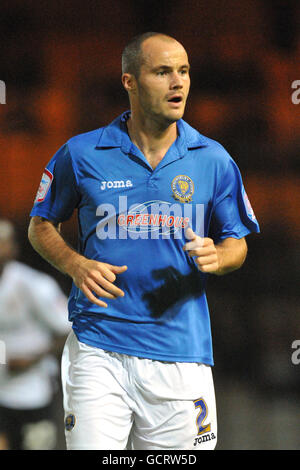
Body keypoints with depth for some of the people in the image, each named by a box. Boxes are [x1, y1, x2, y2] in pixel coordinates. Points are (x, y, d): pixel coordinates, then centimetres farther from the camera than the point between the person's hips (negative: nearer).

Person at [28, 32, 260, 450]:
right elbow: (41, 226, 13)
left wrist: (216, 256, -10)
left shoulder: (213, 160, 5)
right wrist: (76, 265, -7)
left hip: (180, 353, 2)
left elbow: (236, 244, 13)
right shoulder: (81, 154, 2)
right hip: (98, 349, -2)